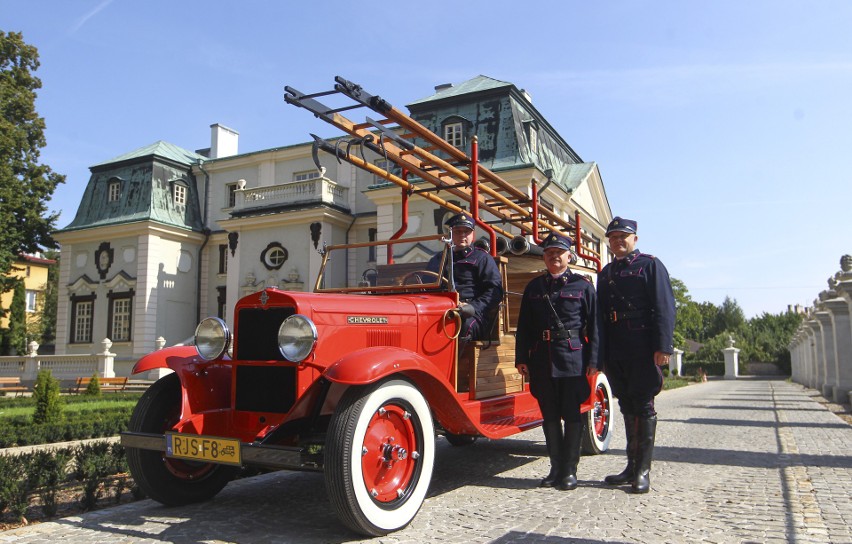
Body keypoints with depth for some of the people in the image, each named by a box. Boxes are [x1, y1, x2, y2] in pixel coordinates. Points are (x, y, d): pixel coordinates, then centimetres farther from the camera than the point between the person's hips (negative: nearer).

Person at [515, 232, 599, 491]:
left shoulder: (583, 286, 3)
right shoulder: (533, 287, 12)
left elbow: (593, 325, 0)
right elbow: (524, 326, 10)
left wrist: (593, 360, -7)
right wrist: (521, 358, 3)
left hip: (573, 359, -3)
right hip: (542, 359, 3)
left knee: (571, 414, 2)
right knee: (549, 415, 9)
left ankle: (569, 470, 12)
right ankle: (556, 468, 19)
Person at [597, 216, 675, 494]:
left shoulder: (650, 264, 0)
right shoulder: (606, 273, 18)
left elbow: (664, 308, -9)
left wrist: (663, 346, -17)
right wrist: (601, 351, 10)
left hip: (643, 350, -6)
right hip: (615, 353, 6)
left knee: (643, 406, -1)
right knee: (627, 407, 11)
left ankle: (643, 470, 6)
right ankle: (632, 466, 19)